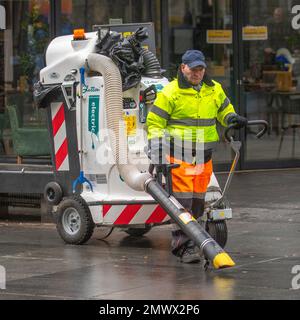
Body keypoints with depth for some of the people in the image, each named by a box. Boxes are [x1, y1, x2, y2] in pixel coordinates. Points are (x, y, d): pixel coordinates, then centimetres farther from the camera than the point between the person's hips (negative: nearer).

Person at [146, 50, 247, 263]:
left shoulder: (214, 90, 10)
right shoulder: (170, 92, -6)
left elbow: (224, 110, 26)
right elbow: (155, 122, -2)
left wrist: (233, 118, 4)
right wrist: (156, 147, -13)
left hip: (204, 157, 6)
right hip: (178, 155, -6)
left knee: (197, 201, 10)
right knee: (183, 201, -12)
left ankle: (182, 239, 22)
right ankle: (184, 245, -12)